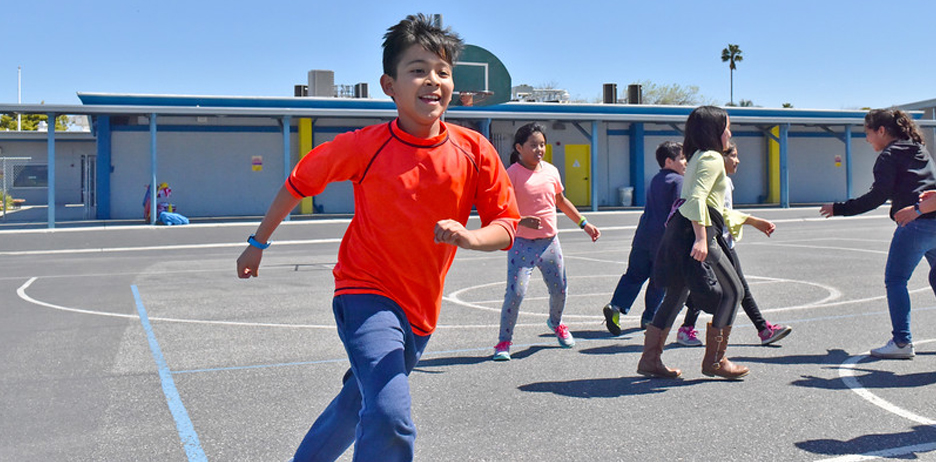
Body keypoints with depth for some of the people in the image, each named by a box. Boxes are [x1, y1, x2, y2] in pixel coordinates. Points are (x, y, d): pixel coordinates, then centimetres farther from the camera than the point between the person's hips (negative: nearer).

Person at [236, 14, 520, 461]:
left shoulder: (474, 151, -7)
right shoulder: (364, 146, -12)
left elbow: (507, 225, -4)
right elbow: (299, 182, 3)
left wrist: (469, 237, -26)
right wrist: (258, 243, 11)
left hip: (418, 310, 5)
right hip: (365, 294, -4)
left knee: (356, 408, 22)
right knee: (389, 417, -25)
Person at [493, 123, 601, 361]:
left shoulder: (551, 171, 6)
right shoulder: (513, 173, -11)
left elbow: (561, 200, 22)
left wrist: (584, 223, 23)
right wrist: (520, 220, -36)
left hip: (549, 241, 5)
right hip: (522, 243, -5)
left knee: (559, 289, 12)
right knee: (516, 292, -14)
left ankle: (556, 323, 44)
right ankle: (503, 342, 3)